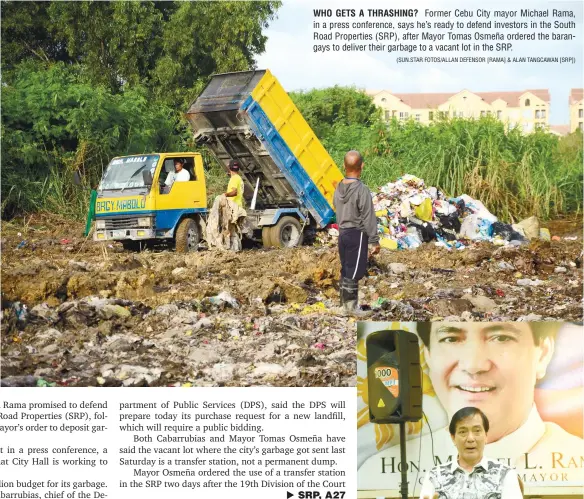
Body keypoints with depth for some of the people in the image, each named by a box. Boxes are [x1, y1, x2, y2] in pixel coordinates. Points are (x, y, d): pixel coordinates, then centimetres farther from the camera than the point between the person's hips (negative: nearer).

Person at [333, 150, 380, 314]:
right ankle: (351, 306, -3)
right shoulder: (362, 190, -17)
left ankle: (345, 302, 21)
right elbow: (369, 218, -15)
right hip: (357, 234, -7)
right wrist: (374, 241, -10)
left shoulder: (339, 189, 5)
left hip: (343, 233, 7)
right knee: (354, 271, -4)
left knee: (346, 270, 14)